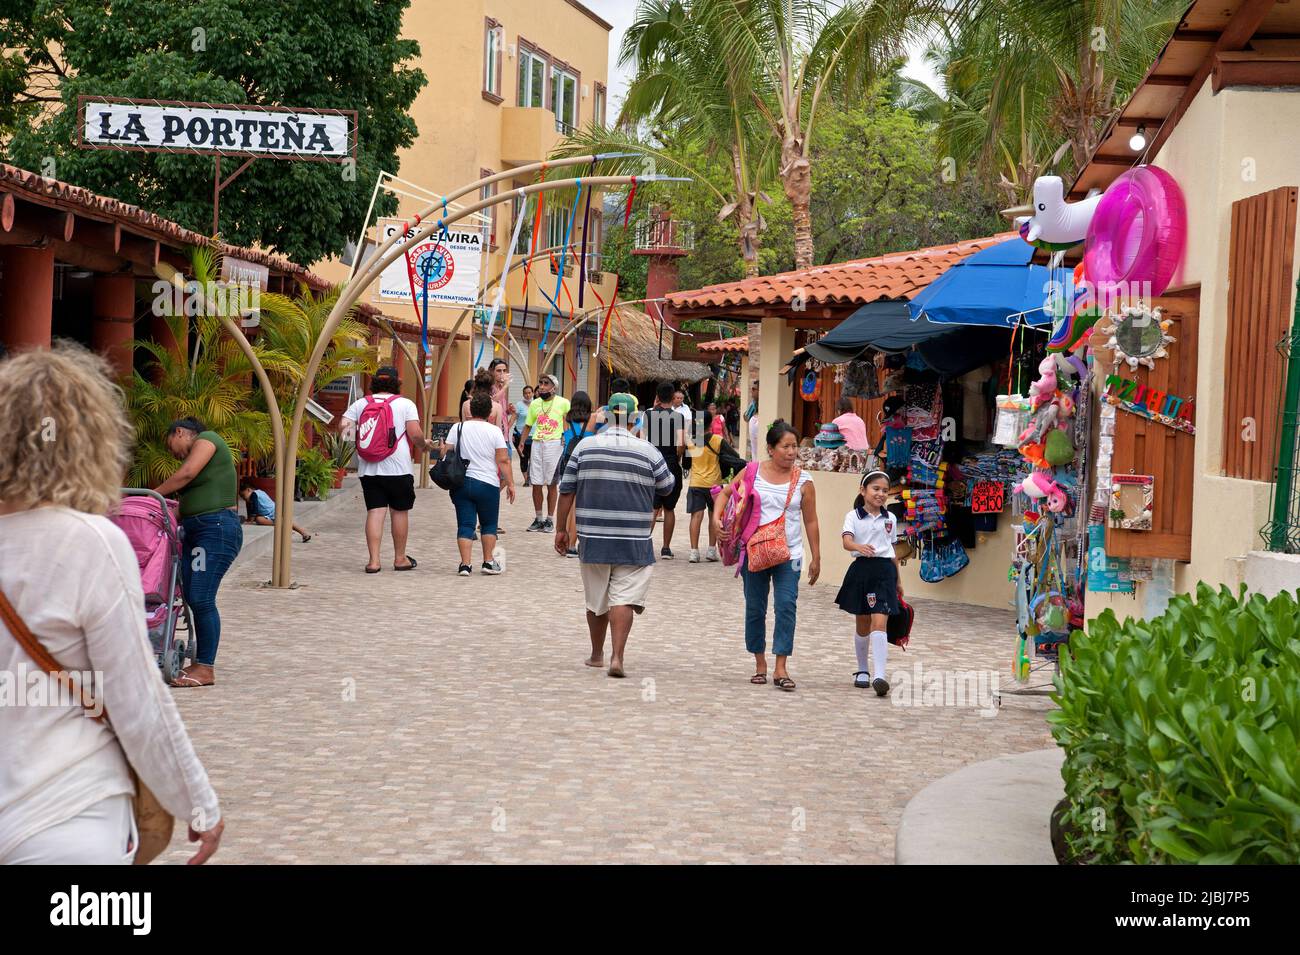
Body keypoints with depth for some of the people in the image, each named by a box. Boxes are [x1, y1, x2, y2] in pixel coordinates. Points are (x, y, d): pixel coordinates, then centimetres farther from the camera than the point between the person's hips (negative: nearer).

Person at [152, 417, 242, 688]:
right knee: (192, 598, 5)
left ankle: (206, 668, -11)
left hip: (217, 529, -10)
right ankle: (200, 662, 9)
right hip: (194, 531, 10)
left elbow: (186, 474, -13)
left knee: (201, 599, -12)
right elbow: (185, 504, 17)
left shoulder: (207, 439, 1)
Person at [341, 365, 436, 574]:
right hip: (398, 468, -3)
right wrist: (423, 445, 10)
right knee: (400, 511, 10)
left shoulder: (360, 404, 8)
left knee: (374, 512, 1)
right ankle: (400, 558, 19)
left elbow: (344, 425, -1)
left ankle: (374, 560, -6)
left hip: (368, 469, 3)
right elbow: (415, 434, -9)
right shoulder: (405, 404, 0)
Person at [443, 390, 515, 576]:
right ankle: (489, 561, 13)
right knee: (489, 524, 13)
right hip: (487, 484, -2)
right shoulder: (494, 431, -5)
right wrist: (510, 483, -2)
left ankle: (465, 564, -4)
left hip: (461, 482, 2)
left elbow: (446, 454, 3)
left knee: (465, 524, 3)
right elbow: (503, 460, -7)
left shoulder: (458, 427, 1)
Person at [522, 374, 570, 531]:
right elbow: (528, 425, 18)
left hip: (554, 443, -4)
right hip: (537, 443, 4)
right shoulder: (535, 404, 10)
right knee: (536, 483, 4)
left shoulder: (563, 403, -3)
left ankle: (550, 520, 8)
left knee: (551, 484, -1)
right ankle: (538, 519, 15)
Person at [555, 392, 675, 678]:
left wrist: (562, 529, 10)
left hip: (593, 538, 2)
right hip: (634, 541, -2)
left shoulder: (585, 446, -1)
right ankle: (617, 656, -16)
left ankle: (597, 654, 29)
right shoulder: (647, 451, -6)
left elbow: (566, 491, 2)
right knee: (624, 598, -3)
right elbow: (667, 488, 7)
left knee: (596, 601, 15)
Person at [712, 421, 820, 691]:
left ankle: (780, 668, -12)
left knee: (786, 605, -14)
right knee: (755, 608, 9)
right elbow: (727, 492, 10)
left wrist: (816, 558, 7)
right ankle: (760, 664, 24)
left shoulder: (803, 481, 0)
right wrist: (716, 517, -8)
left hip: (788, 554, -1)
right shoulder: (753, 472, 0)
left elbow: (810, 521, 6)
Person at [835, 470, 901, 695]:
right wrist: (860, 547, -39)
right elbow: (847, 542, -17)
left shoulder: (890, 519, 10)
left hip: (884, 571, 1)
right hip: (861, 569, -1)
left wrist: (897, 581, 22)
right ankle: (862, 671, 29)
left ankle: (879, 675, -22)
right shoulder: (853, 516, -1)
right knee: (862, 625, 11)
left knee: (879, 622, -14)